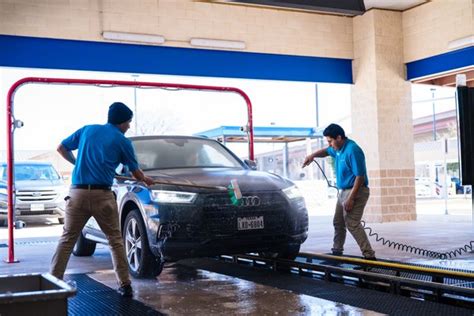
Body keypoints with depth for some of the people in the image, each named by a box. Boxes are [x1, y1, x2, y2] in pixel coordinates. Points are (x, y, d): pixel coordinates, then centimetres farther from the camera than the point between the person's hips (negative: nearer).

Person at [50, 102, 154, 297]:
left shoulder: (87, 130, 14)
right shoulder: (122, 141, 6)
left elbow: (61, 148, 20)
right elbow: (136, 174, 14)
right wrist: (146, 180, 35)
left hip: (77, 192, 3)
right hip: (102, 195, -3)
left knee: (67, 239, 8)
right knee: (115, 239, 9)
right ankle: (125, 285, 10)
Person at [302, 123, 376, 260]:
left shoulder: (352, 150, -21)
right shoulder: (338, 149, 8)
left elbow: (360, 176, -23)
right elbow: (326, 151, 31)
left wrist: (351, 198, -25)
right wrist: (313, 155, 10)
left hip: (355, 192, -10)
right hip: (343, 191, 10)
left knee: (352, 224, -17)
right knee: (338, 222, 17)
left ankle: (369, 255, -16)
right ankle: (337, 251, 30)